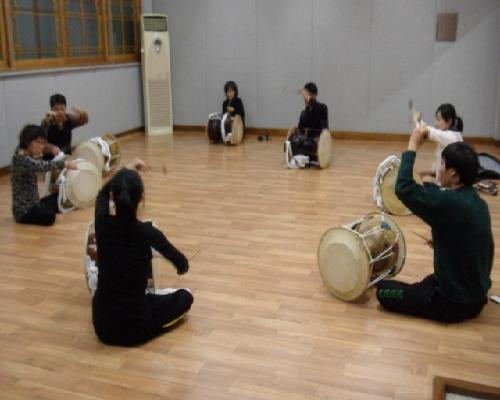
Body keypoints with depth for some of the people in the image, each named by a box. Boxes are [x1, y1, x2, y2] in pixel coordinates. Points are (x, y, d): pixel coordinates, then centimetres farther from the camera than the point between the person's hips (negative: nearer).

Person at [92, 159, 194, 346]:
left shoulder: (102, 223, -10)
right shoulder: (147, 232, -18)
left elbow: (102, 194, 17)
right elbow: (183, 266, 1)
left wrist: (126, 169, 26)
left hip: (102, 325, 5)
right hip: (134, 328, -5)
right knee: (185, 296, 21)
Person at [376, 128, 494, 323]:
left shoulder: (450, 202, -28)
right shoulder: (478, 203, 0)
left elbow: (403, 188, -27)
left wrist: (413, 145, -21)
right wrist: (443, 242, 12)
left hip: (455, 303, -9)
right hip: (476, 296, 9)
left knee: (384, 291, 4)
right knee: (429, 282, 37)